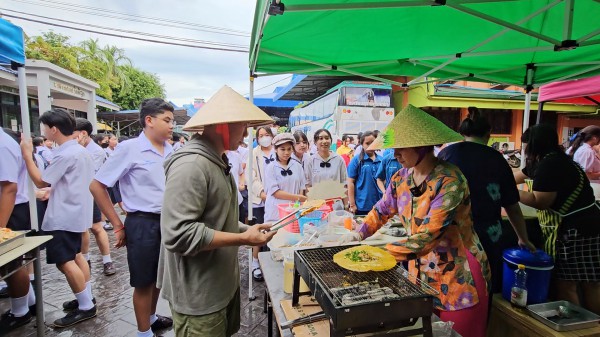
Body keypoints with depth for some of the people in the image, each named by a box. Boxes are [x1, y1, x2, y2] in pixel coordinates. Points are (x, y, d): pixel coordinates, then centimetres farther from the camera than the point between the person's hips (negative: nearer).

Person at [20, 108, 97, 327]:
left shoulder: (65, 154, -20)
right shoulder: (80, 150, 11)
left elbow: (40, 182, -13)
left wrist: (27, 155, -7)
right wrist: (53, 192, 19)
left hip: (63, 216, -10)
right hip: (75, 211, 10)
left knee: (64, 262, -6)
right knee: (75, 256, 16)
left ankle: (86, 307, 1)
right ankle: (87, 298, 25)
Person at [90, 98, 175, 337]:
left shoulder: (170, 152, 3)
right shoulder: (129, 148, -12)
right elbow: (97, 186, -9)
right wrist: (118, 225, -8)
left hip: (168, 221, 6)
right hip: (143, 223, -5)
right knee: (144, 282, 10)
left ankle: (152, 318, 45)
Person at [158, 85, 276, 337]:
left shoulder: (216, 161, 9)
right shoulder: (191, 165, -24)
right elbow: (179, 234, -29)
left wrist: (248, 230, 7)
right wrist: (243, 238, -25)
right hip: (198, 294, -9)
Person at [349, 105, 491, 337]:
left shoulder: (449, 181, -24)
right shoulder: (401, 178, -3)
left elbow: (429, 235, -29)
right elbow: (382, 210, 11)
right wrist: (358, 236, 0)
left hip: (458, 278, -6)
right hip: (420, 271, 6)